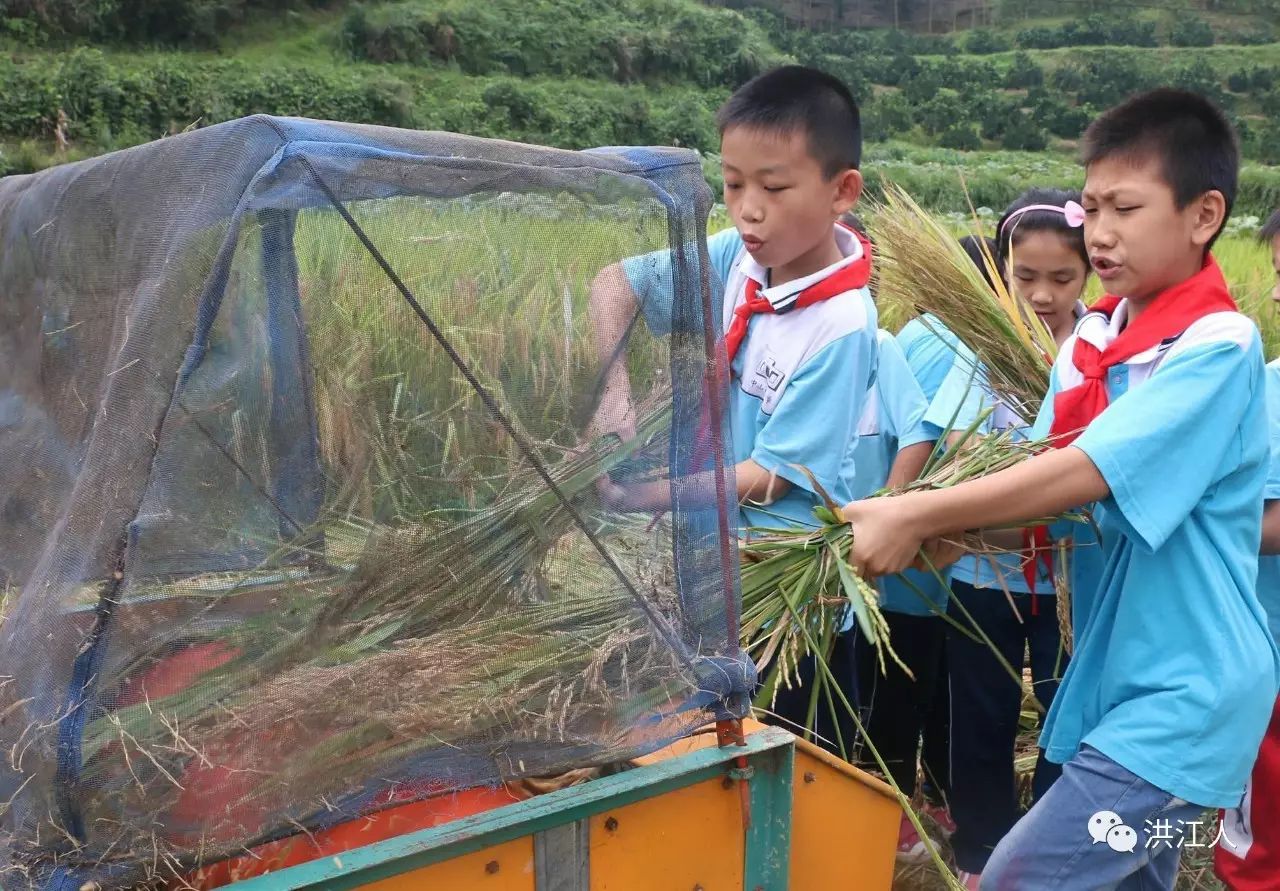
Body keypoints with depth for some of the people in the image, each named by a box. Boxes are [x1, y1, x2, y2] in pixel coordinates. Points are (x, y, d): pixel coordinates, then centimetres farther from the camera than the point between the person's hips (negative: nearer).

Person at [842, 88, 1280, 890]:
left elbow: (1085, 474, -28)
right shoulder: (1093, 338, 3)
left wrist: (916, 516, -27)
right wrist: (953, 527, -15)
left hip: (1185, 689, -7)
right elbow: (1050, 471, 3)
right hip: (1117, 669, 7)